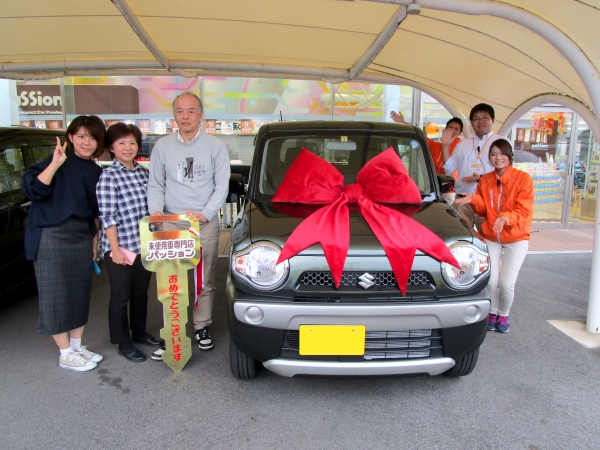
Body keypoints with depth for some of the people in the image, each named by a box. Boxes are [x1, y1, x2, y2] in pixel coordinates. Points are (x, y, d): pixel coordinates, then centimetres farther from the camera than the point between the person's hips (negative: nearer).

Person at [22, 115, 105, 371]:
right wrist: (55, 164, -30)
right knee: (56, 295, 2)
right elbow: (32, 189, -21)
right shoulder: (59, 161, -9)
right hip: (52, 236, -6)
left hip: (82, 236, 7)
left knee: (80, 292, 12)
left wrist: (94, 239, 16)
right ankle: (65, 354, 14)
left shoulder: (95, 171, 11)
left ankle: (77, 346, 27)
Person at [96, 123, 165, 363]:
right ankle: (123, 343, 22)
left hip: (144, 245, 6)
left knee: (141, 293, 18)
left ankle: (140, 332, 36)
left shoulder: (144, 172, 7)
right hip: (121, 247, -6)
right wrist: (115, 248, -16)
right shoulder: (108, 177, -10)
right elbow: (107, 217, -13)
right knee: (120, 296, 8)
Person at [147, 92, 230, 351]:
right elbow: (155, 185, 9)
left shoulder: (215, 146, 2)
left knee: (204, 280, 7)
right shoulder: (162, 147, 7)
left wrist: (205, 214, -14)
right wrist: (156, 210, -10)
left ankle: (202, 327, 21)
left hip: (206, 225, -1)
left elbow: (222, 186, -1)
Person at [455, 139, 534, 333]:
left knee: (506, 284, -10)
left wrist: (506, 217, -34)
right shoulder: (485, 181, 2)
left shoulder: (523, 179, -11)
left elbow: (524, 210, -15)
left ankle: (503, 315, 21)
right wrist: (474, 200, -13)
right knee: (491, 281, -8)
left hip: (516, 238, -2)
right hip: (490, 237, 3)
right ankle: (493, 312, 22)